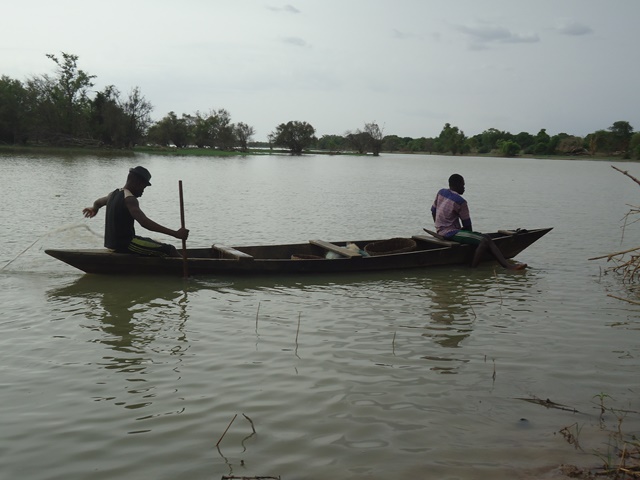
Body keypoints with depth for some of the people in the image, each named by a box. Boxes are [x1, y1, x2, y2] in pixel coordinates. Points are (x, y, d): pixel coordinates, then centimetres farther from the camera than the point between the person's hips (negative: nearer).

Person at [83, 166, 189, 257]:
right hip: (124, 244, -10)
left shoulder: (114, 194, 12)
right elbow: (144, 222, -33)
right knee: (170, 250, -13)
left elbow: (97, 203, 35)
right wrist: (175, 233, -40)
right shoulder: (129, 199, -18)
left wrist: (94, 209, 62)